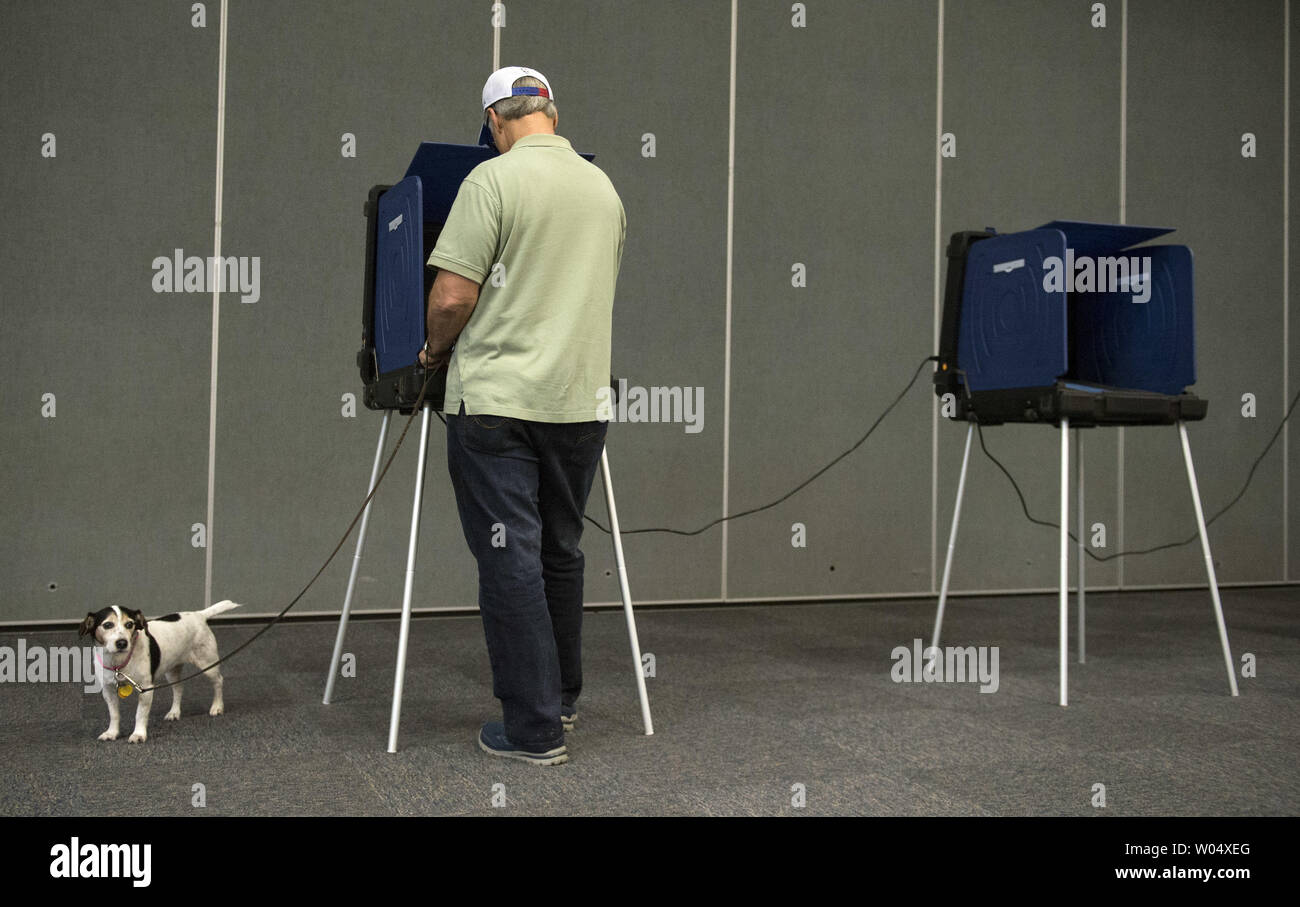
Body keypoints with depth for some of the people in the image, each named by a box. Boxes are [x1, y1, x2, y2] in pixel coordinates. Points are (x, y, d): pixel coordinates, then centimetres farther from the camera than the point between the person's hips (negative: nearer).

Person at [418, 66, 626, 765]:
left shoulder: (493, 179, -8)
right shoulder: (604, 187, 12)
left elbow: (452, 296, -13)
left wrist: (436, 351, 7)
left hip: (497, 400, -6)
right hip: (579, 400, 6)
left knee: (510, 558, -1)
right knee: (560, 552, 17)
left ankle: (535, 729, 4)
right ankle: (561, 698, 30)